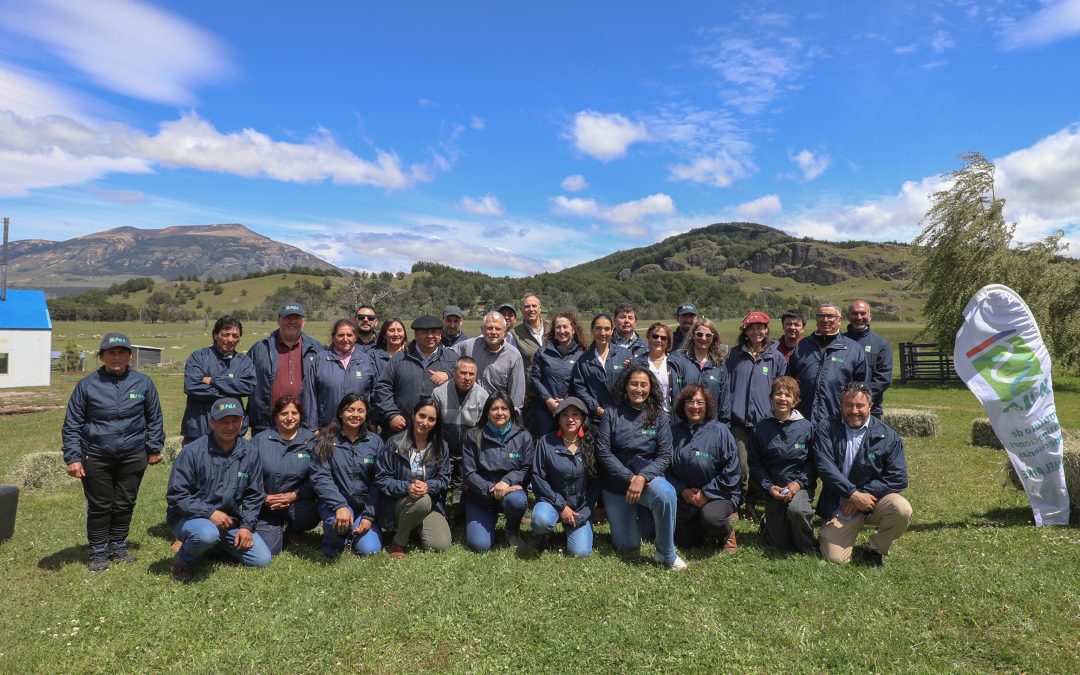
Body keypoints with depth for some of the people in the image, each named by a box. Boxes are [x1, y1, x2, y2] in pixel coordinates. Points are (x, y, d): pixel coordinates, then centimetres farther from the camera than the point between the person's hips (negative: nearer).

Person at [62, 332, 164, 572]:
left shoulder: (143, 383, -1)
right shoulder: (87, 384, -3)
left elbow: (154, 418, 8)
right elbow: (72, 424, 0)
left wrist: (154, 448, 8)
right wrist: (73, 457, -5)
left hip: (133, 457, 1)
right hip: (96, 458, -1)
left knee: (125, 505, 13)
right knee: (99, 507, 8)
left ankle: (118, 547, 30)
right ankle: (98, 553, 24)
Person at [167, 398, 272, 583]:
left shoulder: (250, 453, -1)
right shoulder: (193, 452, -14)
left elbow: (254, 496, 7)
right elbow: (176, 495, -14)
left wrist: (247, 526, -5)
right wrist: (210, 512, -23)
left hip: (230, 520, 5)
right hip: (190, 517, -5)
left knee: (262, 559, -4)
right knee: (207, 533, -39)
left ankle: (217, 545, 21)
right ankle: (182, 563, -4)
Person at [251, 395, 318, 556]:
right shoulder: (260, 440, 2)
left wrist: (294, 495, -17)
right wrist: (264, 498, -13)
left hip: (299, 502, 0)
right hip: (266, 505, 0)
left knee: (309, 516, -33)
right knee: (266, 549, -17)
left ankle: (293, 530, 6)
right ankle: (278, 528, 21)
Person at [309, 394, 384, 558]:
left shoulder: (375, 442, 2)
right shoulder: (326, 440, -4)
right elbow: (319, 477, -12)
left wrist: (369, 516, -9)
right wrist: (340, 506, -25)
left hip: (365, 504, 2)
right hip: (334, 502, -2)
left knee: (370, 550, -16)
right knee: (338, 521, -35)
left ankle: (354, 532, 19)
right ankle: (333, 542, 1)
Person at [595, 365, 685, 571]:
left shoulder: (659, 416, -1)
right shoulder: (612, 414, -4)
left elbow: (664, 456, -7)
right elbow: (603, 452, -9)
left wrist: (642, 478, -22)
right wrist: (629, 478, -18)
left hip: (648, 475, 0)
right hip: (616, 482, 0)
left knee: (666, 494, -35)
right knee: (627, 546, 1)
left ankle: (667, 554, -14)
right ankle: (630, 518, 36)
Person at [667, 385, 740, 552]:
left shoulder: (720, 430, -15)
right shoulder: (674, 432, -4)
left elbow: (731, 470, -16)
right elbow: (667, 467, 1)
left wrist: (707, 493, -15)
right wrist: (683, 490, -12)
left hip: (720, 495, -4)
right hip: (686, 497, 4)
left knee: (710, 517, -34)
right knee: (684, 541, 4)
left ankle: (727, 534, 2)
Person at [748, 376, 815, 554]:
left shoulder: (806, 427, -4)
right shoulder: (761, 428, -2)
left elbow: (813, 461, -3)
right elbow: (755, 463, 1)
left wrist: (799, 483, -15)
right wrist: (769, 487, -11)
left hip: (801, 486, -1)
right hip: (773, 490, 1)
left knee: (796, 509, -35)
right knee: (779, 544, 2)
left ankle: (807, 547, -5)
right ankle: (767, 522, 38)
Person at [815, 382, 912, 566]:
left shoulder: (887, 436, -3)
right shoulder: (826, 432, -3)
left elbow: (898, 478, -8)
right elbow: (824, 467, -15)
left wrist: (863, 494, -15)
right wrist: (854, 495, -22)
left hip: (874, 499, 1)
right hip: (838, 506, -1)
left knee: (903, 510, -30)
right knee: (835, 558, -14)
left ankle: (875, 547, -1)